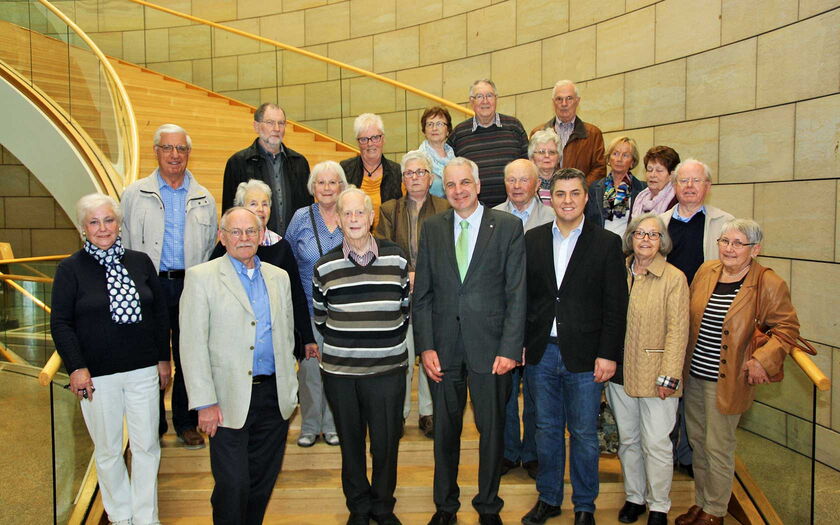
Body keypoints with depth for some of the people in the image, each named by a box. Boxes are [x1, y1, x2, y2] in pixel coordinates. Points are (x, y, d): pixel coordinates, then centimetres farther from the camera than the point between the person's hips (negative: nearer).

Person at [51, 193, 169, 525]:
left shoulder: (140, 262, 5)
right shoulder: (71, 268, -2)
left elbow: (160, 313, 9)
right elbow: (60, 323, -3)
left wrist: (163, 359, 8)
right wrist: (76, 367, -11)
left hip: (143, 371, 2)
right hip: (97, 375, -2)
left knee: (146, 446, 8)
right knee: (107, 450, 11)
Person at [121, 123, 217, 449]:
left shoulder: (204, 199, 11)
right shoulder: (135, 194, 6)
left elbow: (212, 248, 13)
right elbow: (123, 244, 5)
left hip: (190, 286, 1)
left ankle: (186, 424, 23)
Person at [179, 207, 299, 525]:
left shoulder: (279, 278, 10)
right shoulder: (201, 277, -3)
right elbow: (192, 345, -7)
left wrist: (289, 389, 11)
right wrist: (205, 403, -11)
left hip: (273, 395, 4)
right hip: (229, 400, -4)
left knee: (263, 482, 13)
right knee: (233, 485, -1)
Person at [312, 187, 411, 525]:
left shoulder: (397, 259, 0)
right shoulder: (325, 267, 0)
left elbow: (406, 307, 9)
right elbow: (319, 317, 11)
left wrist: (390, 341, 5)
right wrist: (341, 344, 6)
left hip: (388, 368, 0)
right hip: (339, 371, 1)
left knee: (386, 441, 8)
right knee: (350, 441, 13)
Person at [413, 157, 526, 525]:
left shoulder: (508, 226, -2)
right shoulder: (432, 228, 5)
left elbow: (517, 293, -5)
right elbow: (422, 294, 4)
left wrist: (510, 348, -11)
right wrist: (425, 346, -3)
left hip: (489, 346, -2)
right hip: (444, 347, 2)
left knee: (492, 429, 12)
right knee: (444, 429, 14)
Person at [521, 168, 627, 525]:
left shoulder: (607, 243, -3)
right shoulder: (533, 240, 5)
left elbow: (616, 305, -5)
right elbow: (523, 296, 7)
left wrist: (608, 354, -10)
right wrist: (519, 344, 2)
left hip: (584, 356, -2)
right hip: (541, 352, 3)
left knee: (584, 434, 9)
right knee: (546, 429, 15)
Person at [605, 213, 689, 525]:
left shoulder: (674, 278, -7)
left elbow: (677, 331, -10)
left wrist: (669, 376, -14)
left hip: (655, 375, -4)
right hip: (620, 371, 4)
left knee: (656, 443, 2)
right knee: (628, 439, 15)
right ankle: (634, 497, 32)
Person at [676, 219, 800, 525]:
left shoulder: (769, 284, -11)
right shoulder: (706, 271, 4)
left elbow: (786, 328, -5)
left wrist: (762, 360, -17)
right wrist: (682, 361, 10)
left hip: (727, 381, -5)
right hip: (694, 374, 5)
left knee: (718, 448, 4)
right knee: (697, 441, 17)